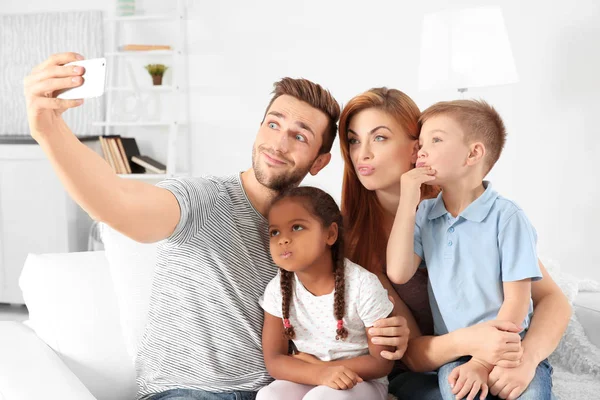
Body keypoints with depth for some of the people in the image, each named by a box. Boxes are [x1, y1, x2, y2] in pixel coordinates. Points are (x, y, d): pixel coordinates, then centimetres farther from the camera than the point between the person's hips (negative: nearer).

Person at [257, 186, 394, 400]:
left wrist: (314, 365, -18)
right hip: (308, 381, 4)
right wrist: (321, 373, -27)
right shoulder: (277, 289, -8)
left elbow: (382, 362, -12)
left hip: (362, 382, -3)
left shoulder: (363, 285, -20)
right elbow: (274, 360, -6)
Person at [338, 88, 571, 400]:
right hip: (421, 373, 0)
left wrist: (527, 356, -29)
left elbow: (552, 298, -8)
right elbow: (412, 352, -9)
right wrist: (465, 342, -31)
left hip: (505, 361, 0)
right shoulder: (353, 233, -9)